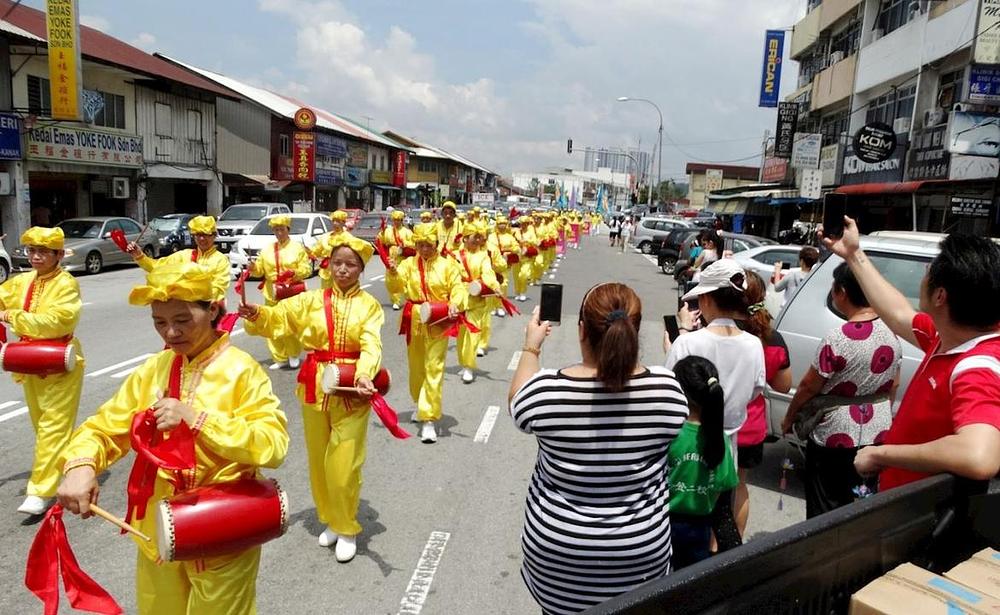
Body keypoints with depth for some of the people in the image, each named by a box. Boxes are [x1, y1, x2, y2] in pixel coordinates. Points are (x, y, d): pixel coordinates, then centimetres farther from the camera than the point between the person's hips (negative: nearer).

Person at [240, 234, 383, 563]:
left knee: (343, 464, -2)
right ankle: (330, 519, 35)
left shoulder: (369, 305, -2)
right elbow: (279, 318, -5)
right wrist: (257, 314, -28)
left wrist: (364, 375, -33)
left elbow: (371, 345, -15)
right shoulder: (312, 300, 5)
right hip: (315, 387, 3)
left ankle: (347, 529, 19)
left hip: (352, 389, -3)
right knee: (319, 460, 14)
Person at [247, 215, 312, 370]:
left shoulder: (297, 247, 1)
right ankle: (280, 358, 14)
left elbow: (307, 268, -4)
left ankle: (294, 355, 16)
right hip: (272, 293, 4)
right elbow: (260, 269, 8)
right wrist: (253, 267, -14)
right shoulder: (267, 250, 11)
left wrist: (294, 273, -21)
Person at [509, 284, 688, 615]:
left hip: (556, 548, -1)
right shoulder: (667, 388, -18)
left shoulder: (548, 390, -21)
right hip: (641, 550, 1)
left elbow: (518, 404, 3)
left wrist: (531, 348, 15)